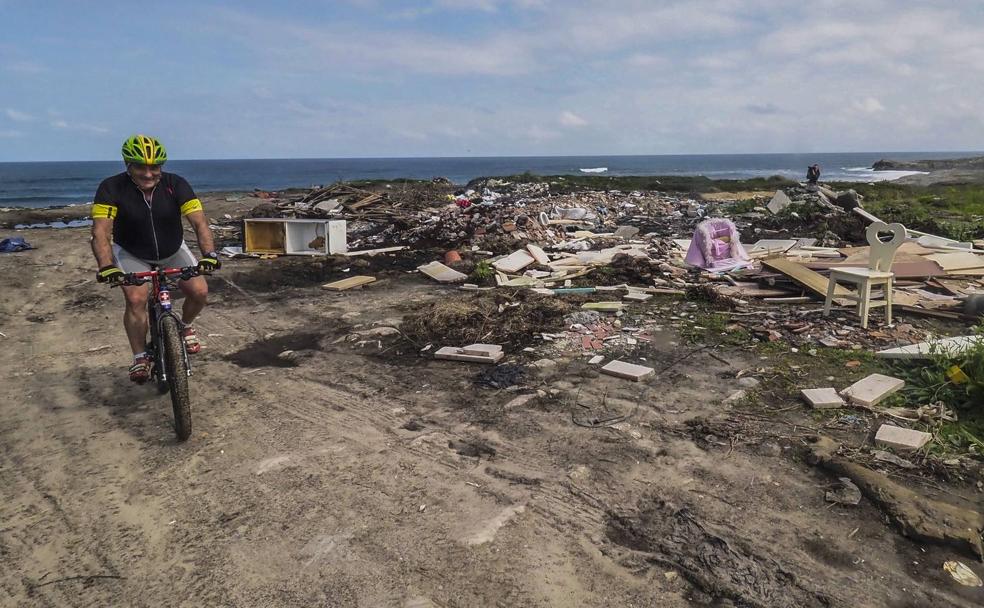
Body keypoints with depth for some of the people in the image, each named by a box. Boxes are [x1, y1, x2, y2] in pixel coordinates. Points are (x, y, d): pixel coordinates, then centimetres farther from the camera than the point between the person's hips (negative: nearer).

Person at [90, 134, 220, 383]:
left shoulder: (176, 185, -21)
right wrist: (106, 266, -49)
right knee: (136, 299, -23)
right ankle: (140, 357, -3)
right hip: (131, 254, -1)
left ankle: (185, 327, 20)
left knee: (200, 291, -13)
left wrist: (209, 254, -46)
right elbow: (100, 232, -32)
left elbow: (199, 222, -29)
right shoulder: (112, 188, -24)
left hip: (172, 251, 2)